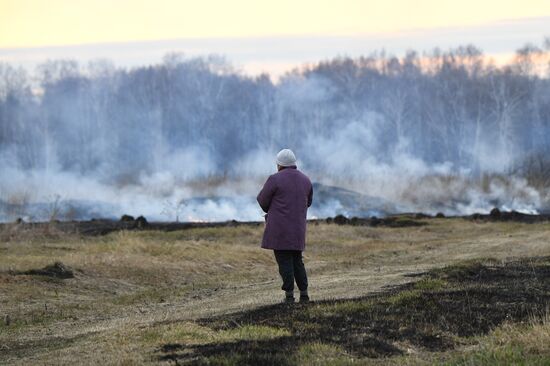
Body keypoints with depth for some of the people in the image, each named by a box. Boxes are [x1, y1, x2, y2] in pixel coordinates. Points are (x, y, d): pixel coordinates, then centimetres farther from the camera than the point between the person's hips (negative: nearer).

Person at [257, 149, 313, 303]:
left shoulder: (275, 179, -11)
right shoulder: (305, 180, 7)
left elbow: (262, 200, -1)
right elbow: (307, 202, 20)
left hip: (279, 227, -5)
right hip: (297, 228, 5)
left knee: (284, 261, -1)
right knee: (297, 261, 13)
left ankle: (289, 295, -5)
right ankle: (304, 295, 7)